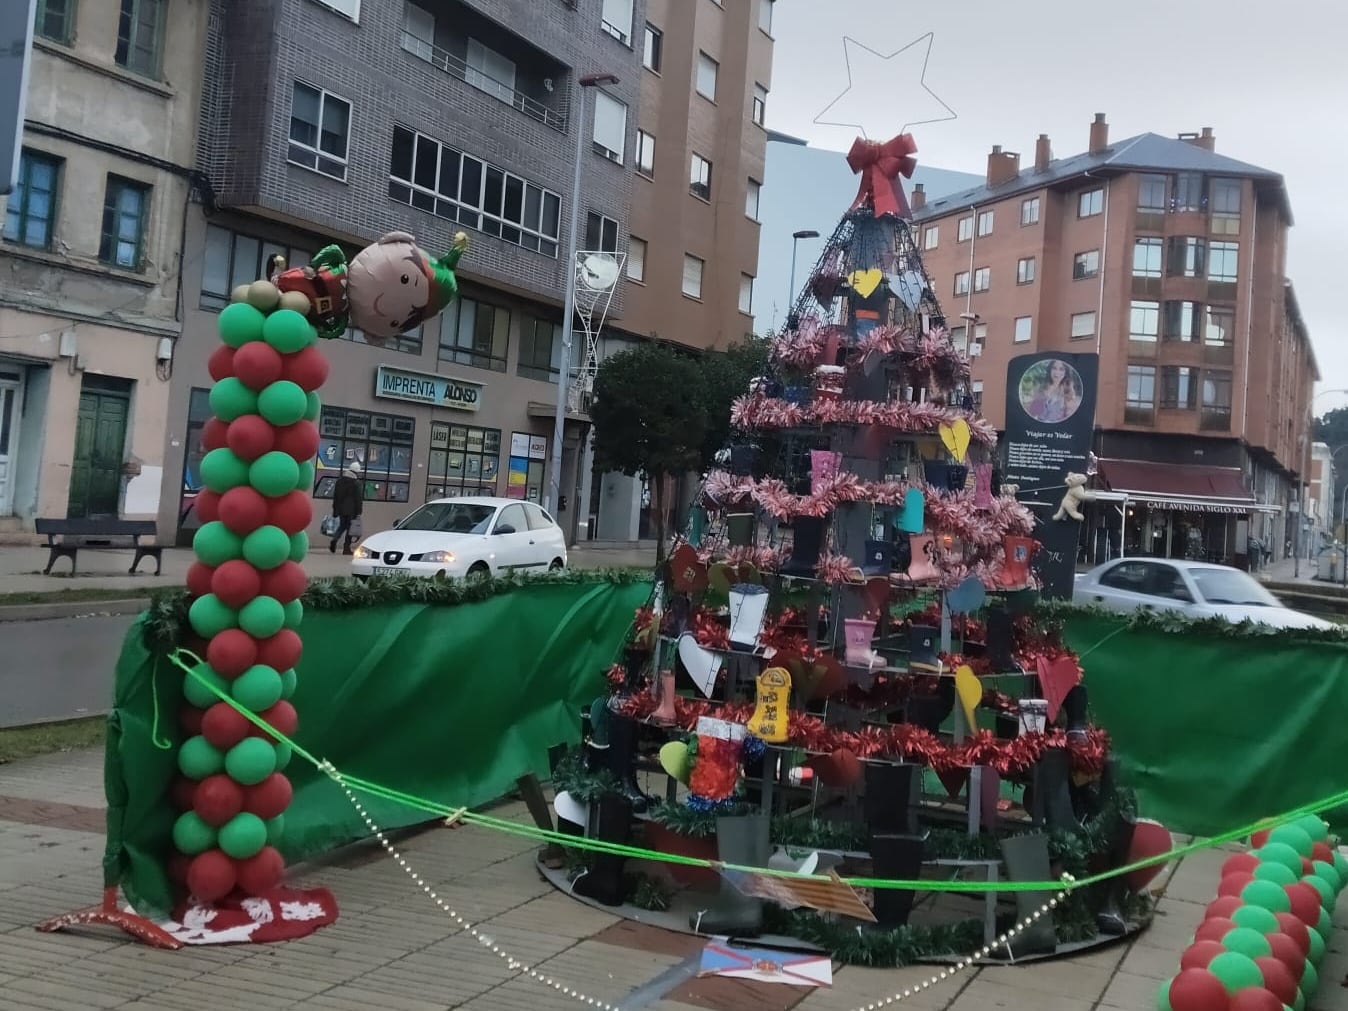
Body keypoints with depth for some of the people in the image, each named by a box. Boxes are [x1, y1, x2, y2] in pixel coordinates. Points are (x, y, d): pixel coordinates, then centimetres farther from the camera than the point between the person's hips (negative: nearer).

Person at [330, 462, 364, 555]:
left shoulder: (340, 481, 9)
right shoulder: (358, 483, -8)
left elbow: (335, 496, 12)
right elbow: (359, 499, -9)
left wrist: (335, 509, 17)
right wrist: (358, 512, -6)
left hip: (341, 509, 5)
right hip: (351, 510, -5)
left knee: (342, 526, 17)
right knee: (349, 528, 2)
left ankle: (333, 541, -5)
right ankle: (346, 548, 2)